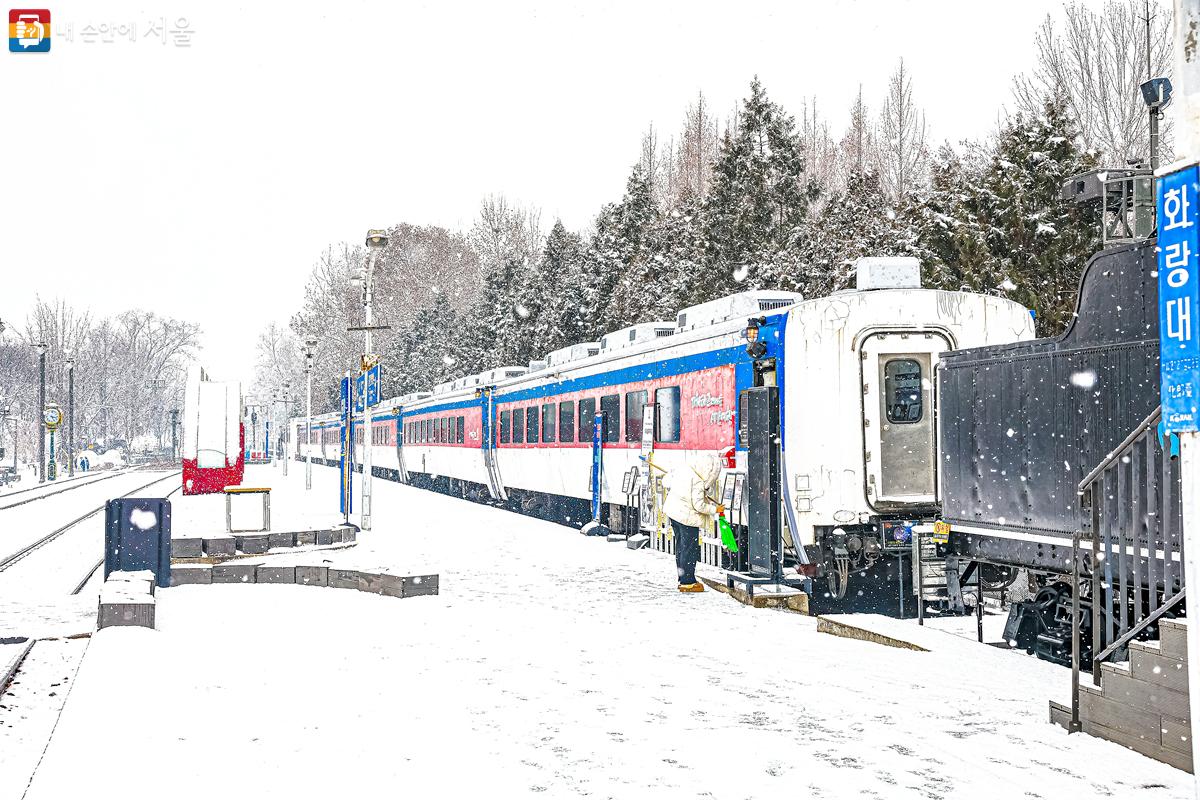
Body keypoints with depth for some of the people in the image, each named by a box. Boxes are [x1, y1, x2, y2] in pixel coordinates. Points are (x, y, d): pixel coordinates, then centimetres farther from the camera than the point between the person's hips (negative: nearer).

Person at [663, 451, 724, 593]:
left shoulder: (682, 470, 0)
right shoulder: (698, 481, -23)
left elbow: (668, 479, 17)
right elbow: (699, 505, -21)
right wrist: (715, 509, -10)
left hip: (673, 511, 9)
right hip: (687, 516, -9)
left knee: (681, 546, 16)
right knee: (690, 548, 0)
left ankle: (683, 580, 24)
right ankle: (688, 582, 3)